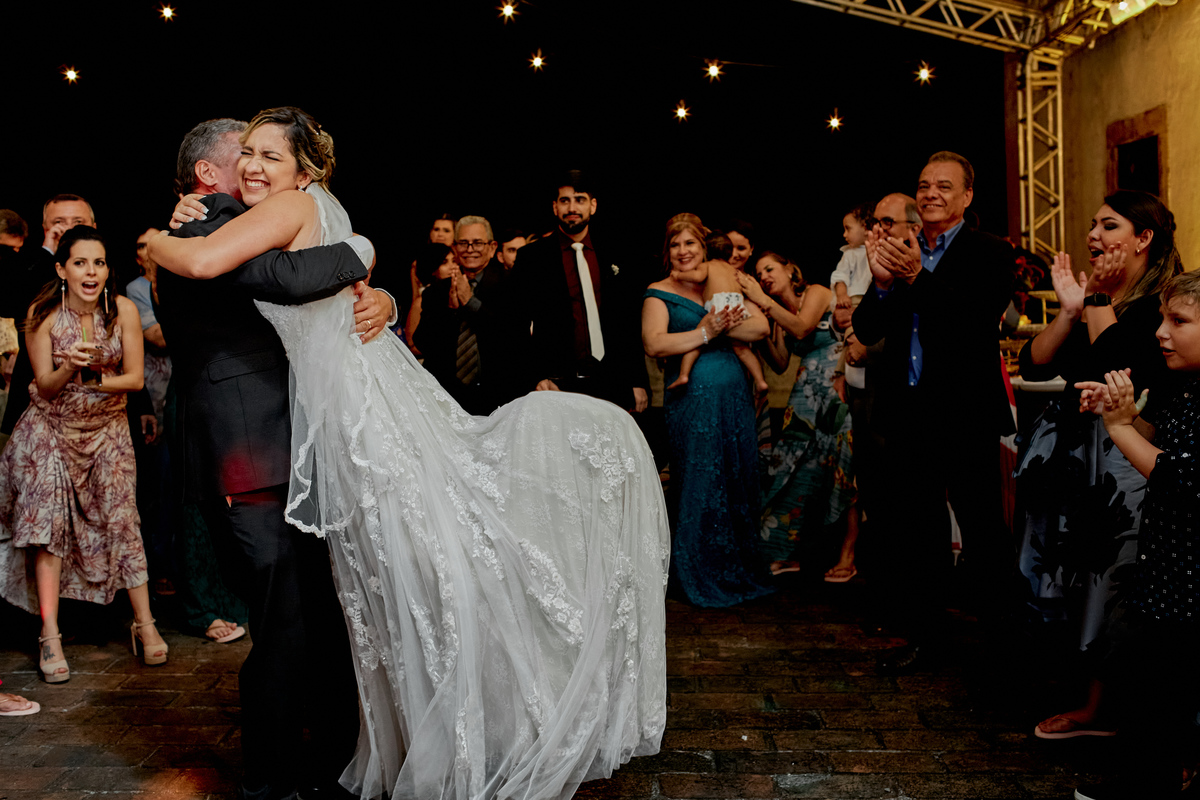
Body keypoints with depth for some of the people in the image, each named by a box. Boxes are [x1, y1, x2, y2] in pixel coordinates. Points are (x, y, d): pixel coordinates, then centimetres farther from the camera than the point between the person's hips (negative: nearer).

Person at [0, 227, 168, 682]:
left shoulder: (123, 310, -10)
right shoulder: (43, 313, -12)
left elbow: (135, 379, -5)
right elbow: (45, 386, -9)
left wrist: (92, 379, -19)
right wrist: (69, 367, -29)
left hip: (107, 428, 0)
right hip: (51, 428, 0)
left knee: (122, 519, -7)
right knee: (48, 520, -8)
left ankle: (144, 624, 2)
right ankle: (49, 637, -5)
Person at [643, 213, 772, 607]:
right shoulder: (658, 293, 2)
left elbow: (761, 326, 3)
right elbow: (654, 344, -15)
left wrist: (722, 326, -12)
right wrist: (704, 332, -17)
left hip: (734, 394, 5)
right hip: (692, 397, -4)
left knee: (738, 478, 8)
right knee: (698, 483, -1)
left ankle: (739, 569, 22)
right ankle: (700, 576, 12)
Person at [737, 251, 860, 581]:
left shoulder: (816, 292, -3)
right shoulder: (780, 314, 15)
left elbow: (802, 328, -22)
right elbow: (780, 363, 6)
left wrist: (763, 301, -21)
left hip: (838, 390, -7)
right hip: (808, 399, 7)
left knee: (843, 470, -7)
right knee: (797, 470, 1)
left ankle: (848, 555, -1)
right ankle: (785, 553, 6)